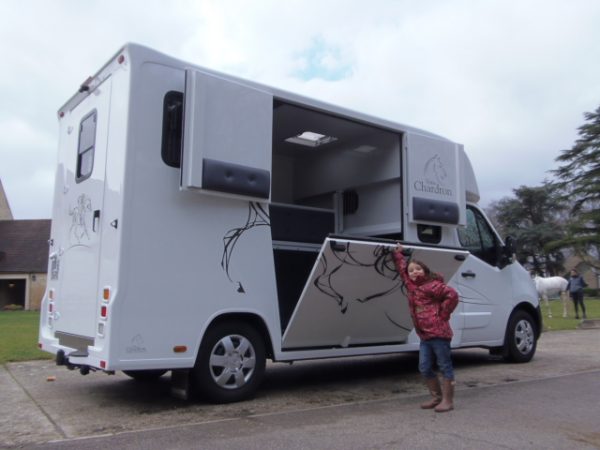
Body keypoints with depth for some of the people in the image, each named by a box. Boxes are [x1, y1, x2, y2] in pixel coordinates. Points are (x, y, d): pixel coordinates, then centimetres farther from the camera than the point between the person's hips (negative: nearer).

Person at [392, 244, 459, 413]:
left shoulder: (432, 286, -9)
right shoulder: (410, 286, 13)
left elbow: (452, 295, -17)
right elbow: (402, 269, 28)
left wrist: (442, 314, -13)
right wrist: (398, 254, 30)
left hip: (439, 333, -8)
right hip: (424, 335, 8)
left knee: (445, 366, 3)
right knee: (424, 368, 9)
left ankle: (447, 400, 9)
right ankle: (436, 397, 24)